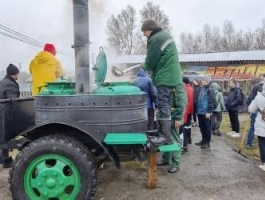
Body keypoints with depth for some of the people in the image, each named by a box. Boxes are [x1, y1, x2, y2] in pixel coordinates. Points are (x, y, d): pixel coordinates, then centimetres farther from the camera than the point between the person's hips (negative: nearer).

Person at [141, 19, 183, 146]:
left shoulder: (154, 39, -12)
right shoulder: (165, 35, 20)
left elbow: (150, 63, -10)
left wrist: (143, 66, 10)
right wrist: (147, 65, 19)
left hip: (165, 78, -10)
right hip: (172, 76, 11)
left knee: (163, 108, -8)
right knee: (165, 107, 13)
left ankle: (166, 137, -5)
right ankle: (163, 134, 19)